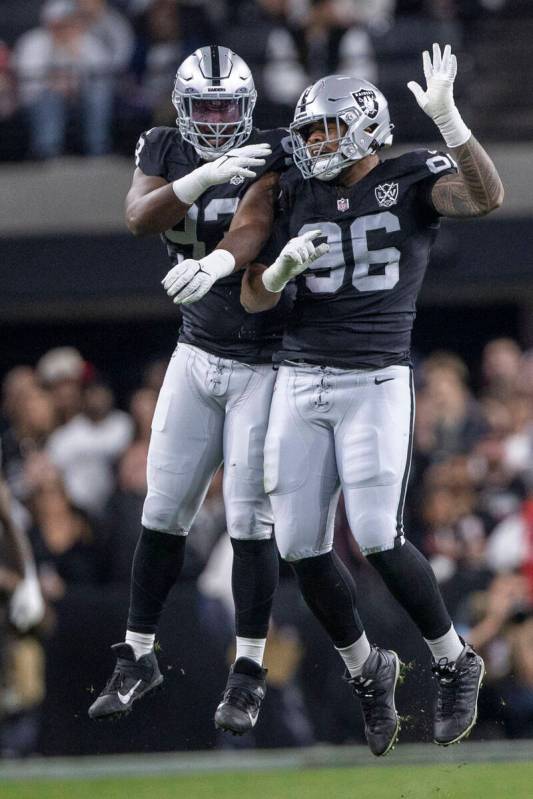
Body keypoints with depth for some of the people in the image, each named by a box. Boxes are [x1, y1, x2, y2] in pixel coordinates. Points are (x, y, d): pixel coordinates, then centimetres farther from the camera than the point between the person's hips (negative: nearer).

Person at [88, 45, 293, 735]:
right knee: (163, 513, 6)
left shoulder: (272, 156, -12)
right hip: (198, 357, 4)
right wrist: (204, 177, -34)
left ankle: (248, 671, 6)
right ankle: (137, 656, 19)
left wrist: (215, 264, -51)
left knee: (249, 520, -4)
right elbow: (139, 218, -17)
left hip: (265, 361, -4)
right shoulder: (164, 152, 1)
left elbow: (252, 226, -30)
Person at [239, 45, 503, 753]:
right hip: (300, 378, 5)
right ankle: (366, 672, 23)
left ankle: (454, 664, 9)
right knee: (301, 545, 1)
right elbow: (255, 300, 11)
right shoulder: (298, 196, 10)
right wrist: (286, 263, -11)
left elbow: (487, 197, -23)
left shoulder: (411, 179, -3)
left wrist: (446, 118, -34)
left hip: (375, 381, -5)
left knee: (378, 540, -13)